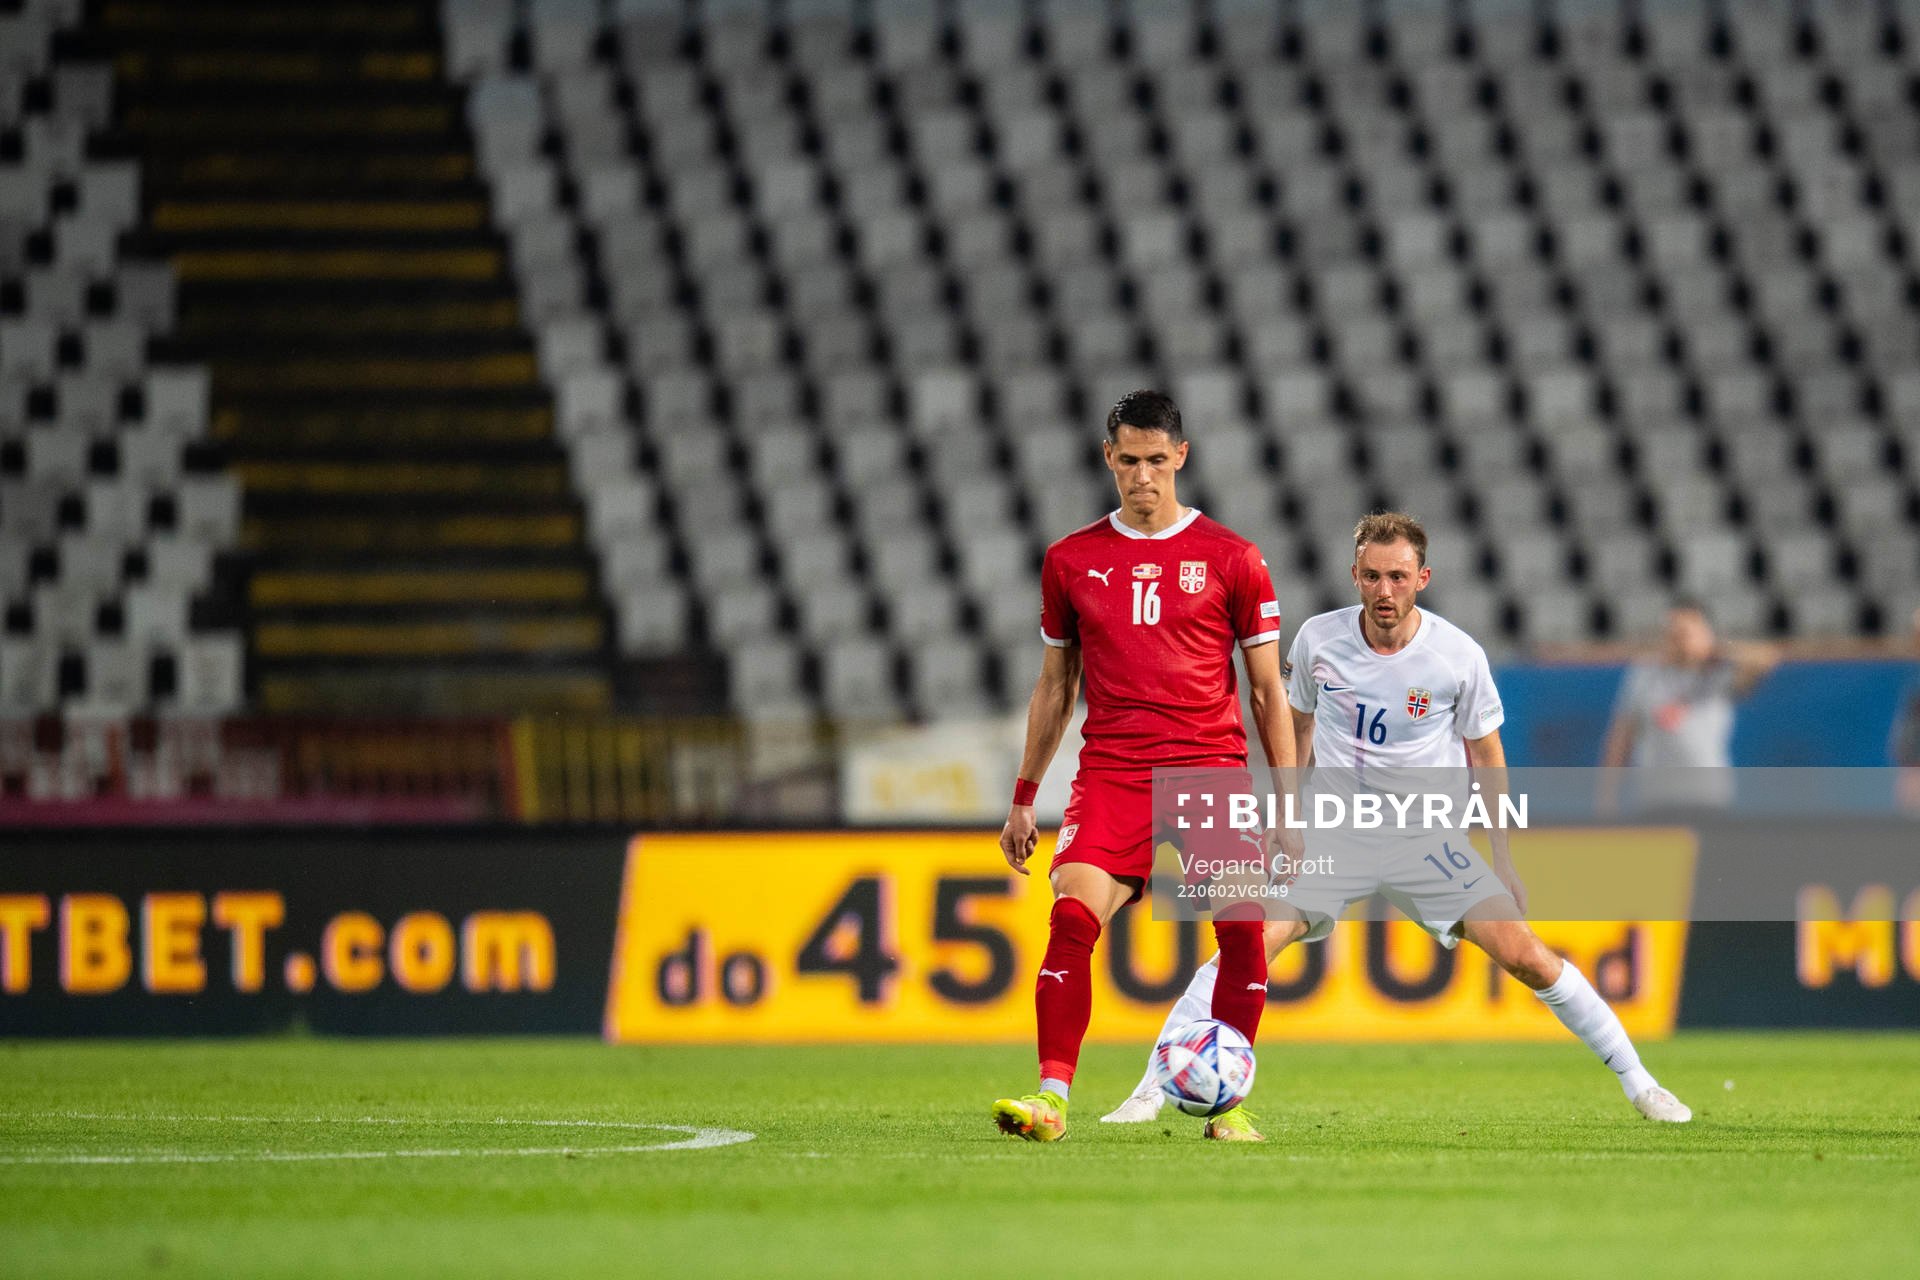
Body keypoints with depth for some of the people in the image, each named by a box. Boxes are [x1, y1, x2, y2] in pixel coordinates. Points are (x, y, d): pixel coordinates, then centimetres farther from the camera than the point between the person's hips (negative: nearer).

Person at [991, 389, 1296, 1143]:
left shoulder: (1230, 559, 4)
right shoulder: (1071, 561, 10)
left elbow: (1268, 691, 7)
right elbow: (1055, 687, 19)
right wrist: (1024, 797, 16)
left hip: (1211, 769, -1)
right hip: (1110, 772, 1)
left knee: (1241, 932, -11)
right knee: (1072, 917, -18)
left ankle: (1229, 1102, 2)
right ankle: (1052, 1095, -20)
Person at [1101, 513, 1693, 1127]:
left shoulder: (1459, 655, -11)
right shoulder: (1319, 639, -7)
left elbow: (1486, 757, 2)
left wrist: (1503, 858, 3)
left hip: (1428, 840, -1)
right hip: (1333, 838, 1)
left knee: (1527, 956, -11)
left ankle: (1639, 1084, 3)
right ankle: (1150, 1091, -10)